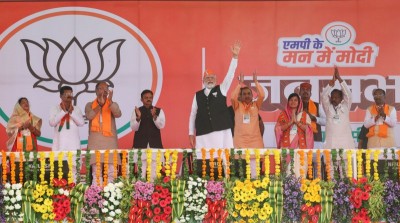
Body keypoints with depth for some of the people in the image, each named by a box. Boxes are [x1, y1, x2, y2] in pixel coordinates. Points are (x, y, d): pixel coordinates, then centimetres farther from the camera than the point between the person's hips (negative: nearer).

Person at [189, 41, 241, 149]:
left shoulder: (221, 89, 10)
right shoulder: (198, 95, 13)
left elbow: (230, 74, -1)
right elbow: (193, 114, 13)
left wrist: (235, 56, -12)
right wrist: (191, 133, 7)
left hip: (221, 132, -1)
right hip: (203, 135, 1)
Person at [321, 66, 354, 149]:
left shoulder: (345, 106, 10)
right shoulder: (328, 108, 11)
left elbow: (348, 94, -1)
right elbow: (323, 96, -1)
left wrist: (339, 78, -6)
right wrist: (332, 81, -9)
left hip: (345, 141, 0)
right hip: (331, 141, 0)